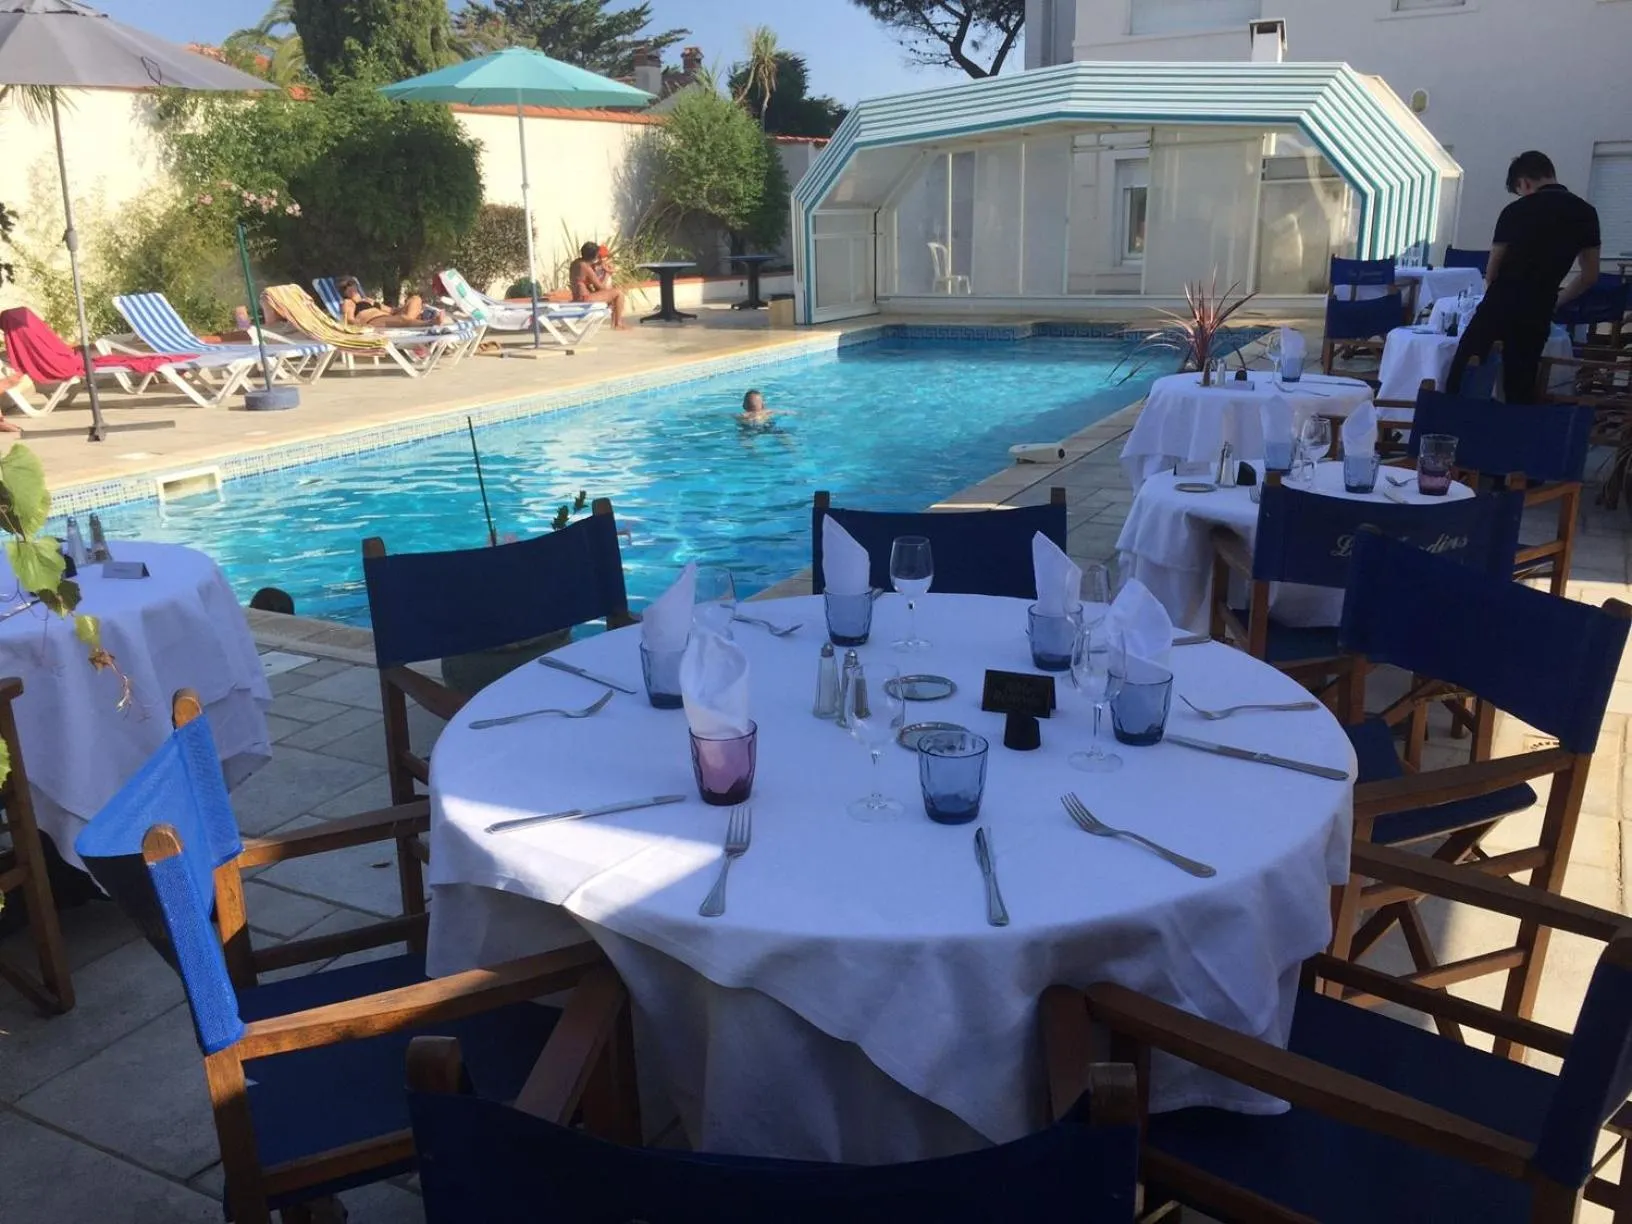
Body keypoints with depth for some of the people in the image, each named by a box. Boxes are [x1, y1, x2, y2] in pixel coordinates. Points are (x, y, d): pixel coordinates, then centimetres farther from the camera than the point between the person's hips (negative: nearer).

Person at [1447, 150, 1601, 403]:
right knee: (1521, 389, 10)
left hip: (1499, 305, -3)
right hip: (1537, 315, 3)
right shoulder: (1585, 213, 8)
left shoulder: (1517, 210, -1)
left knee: (1460, 378, 5)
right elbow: (1590, 277, 11)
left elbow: (1492, 271, 5)